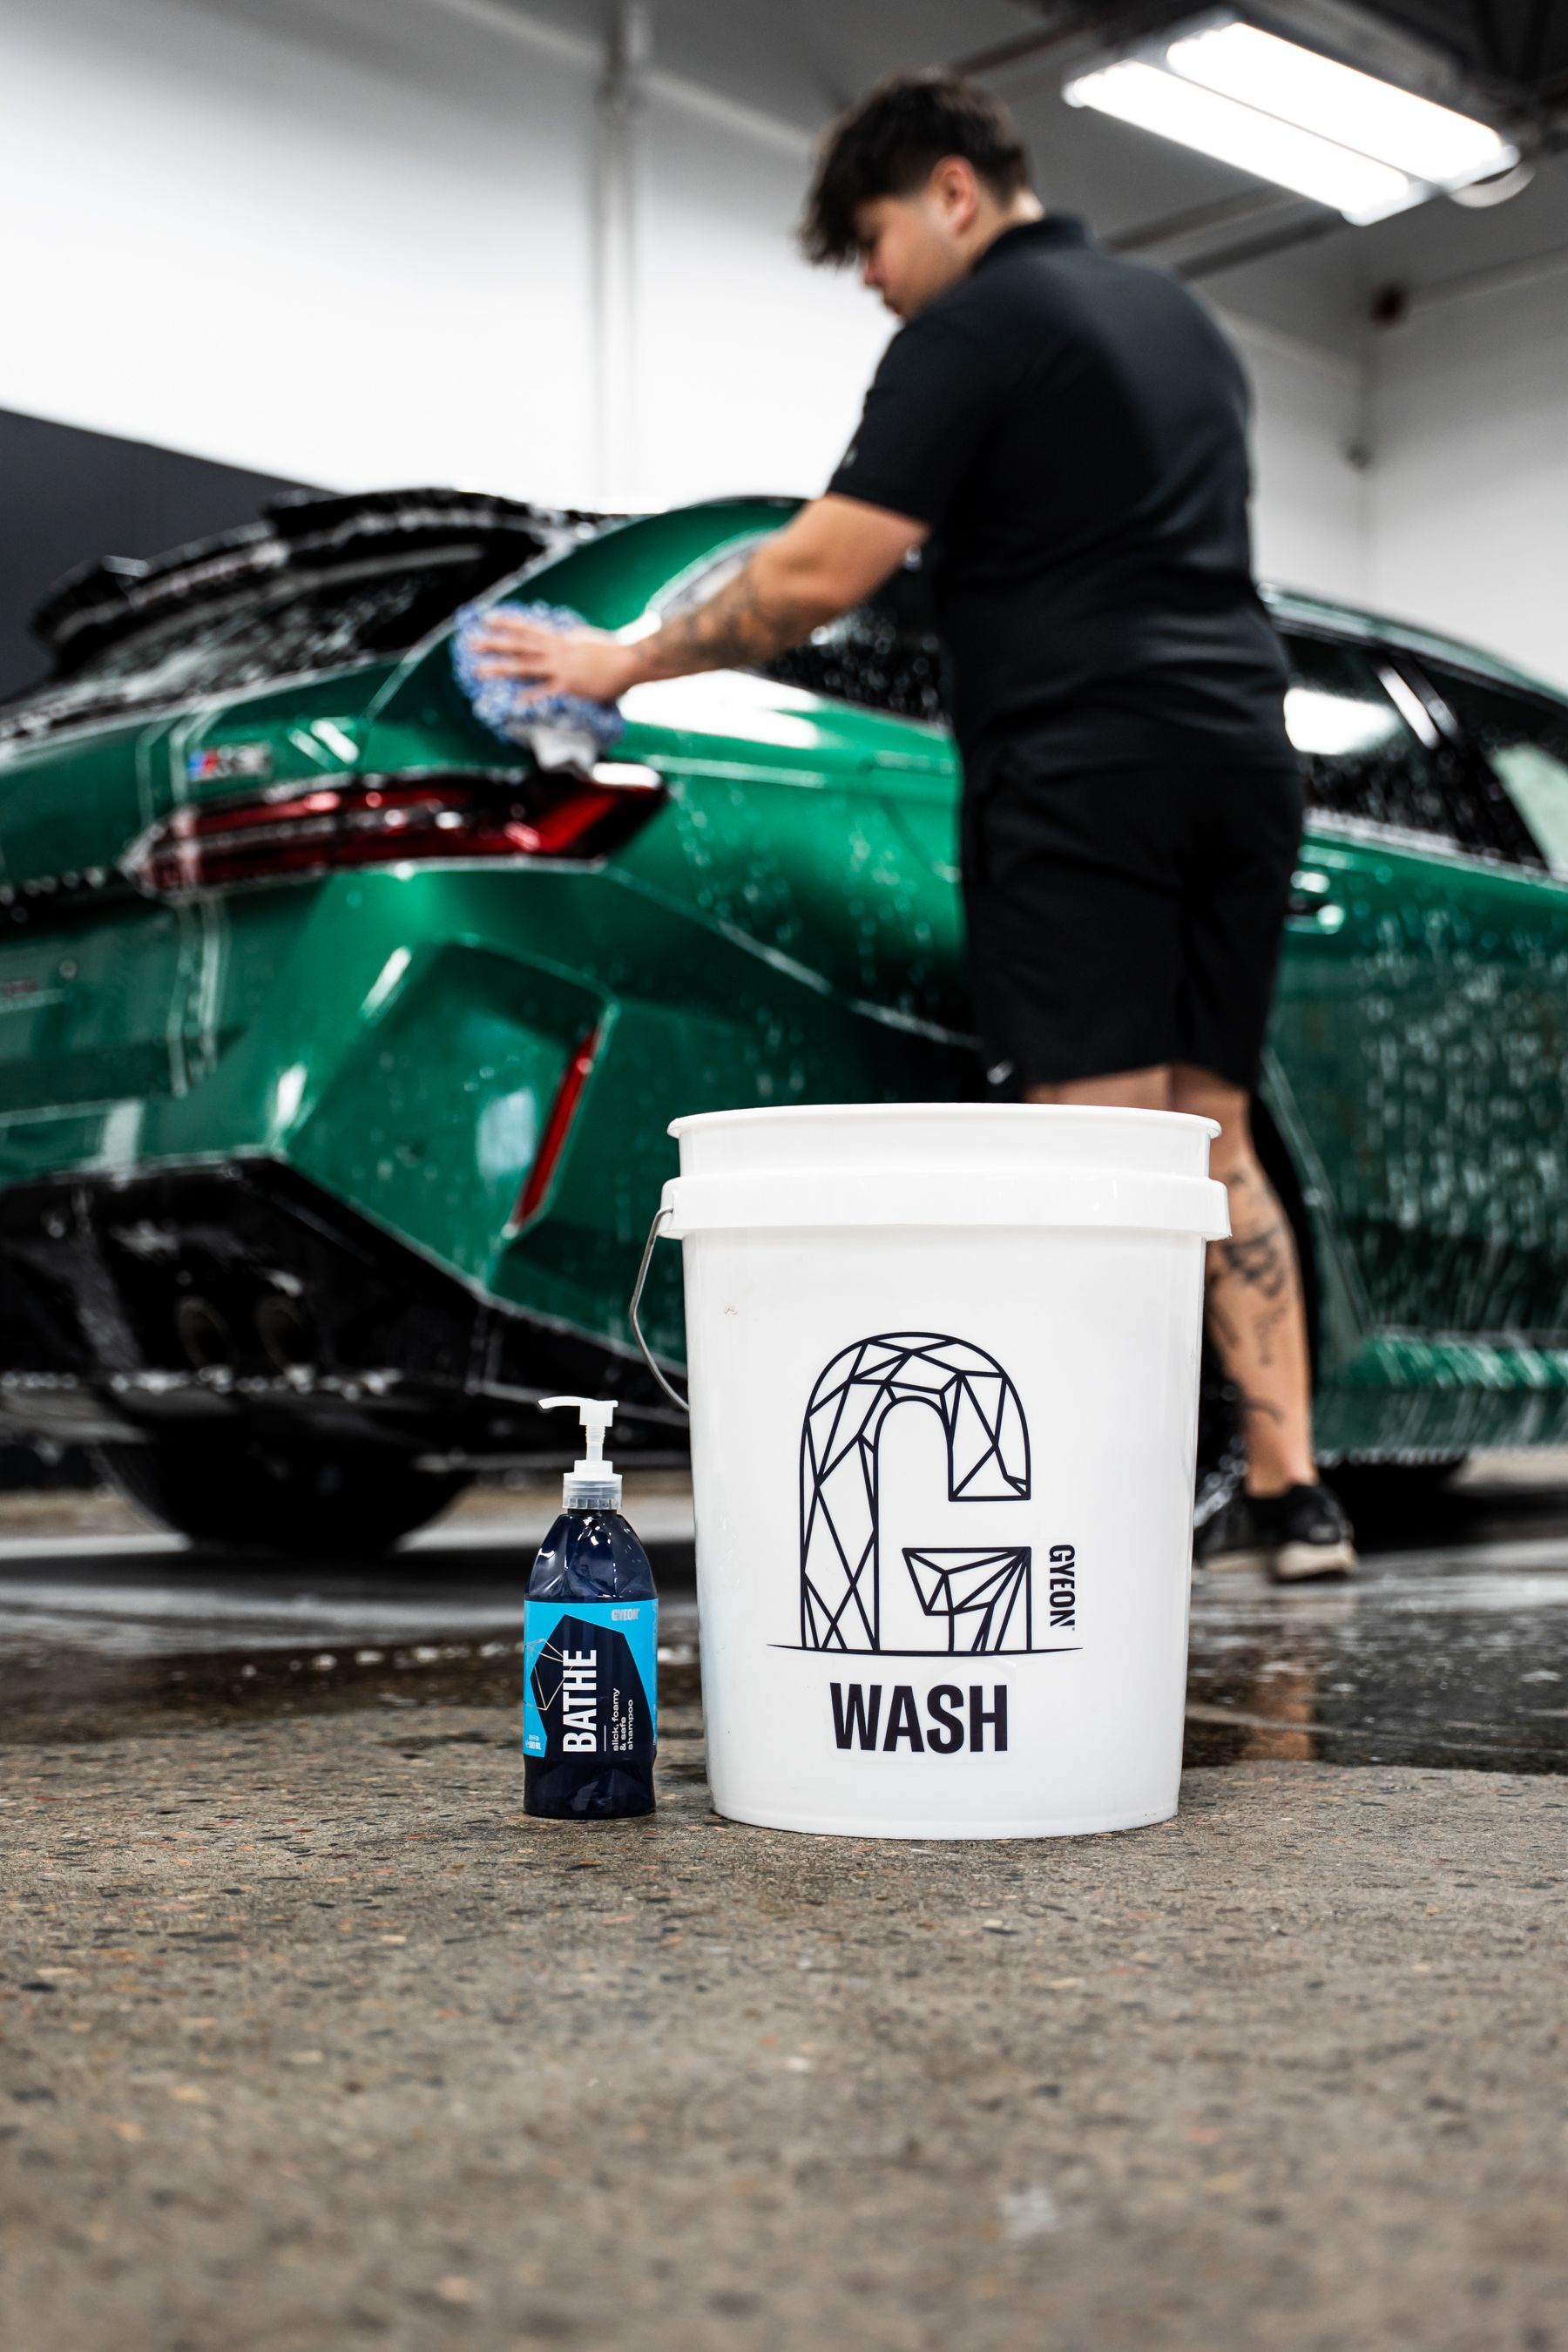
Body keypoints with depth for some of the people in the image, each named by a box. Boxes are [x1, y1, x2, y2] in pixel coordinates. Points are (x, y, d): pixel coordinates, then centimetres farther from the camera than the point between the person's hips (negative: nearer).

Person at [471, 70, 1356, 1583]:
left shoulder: (975, 332, -3)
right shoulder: (1179, 320, 24)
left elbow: (819, 573, -10)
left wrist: (623, 664, 0)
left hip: (1078, 767, -8)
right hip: (1237, 758, 8)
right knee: (1210, 1138, 9)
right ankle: (1290, 1496, 6)